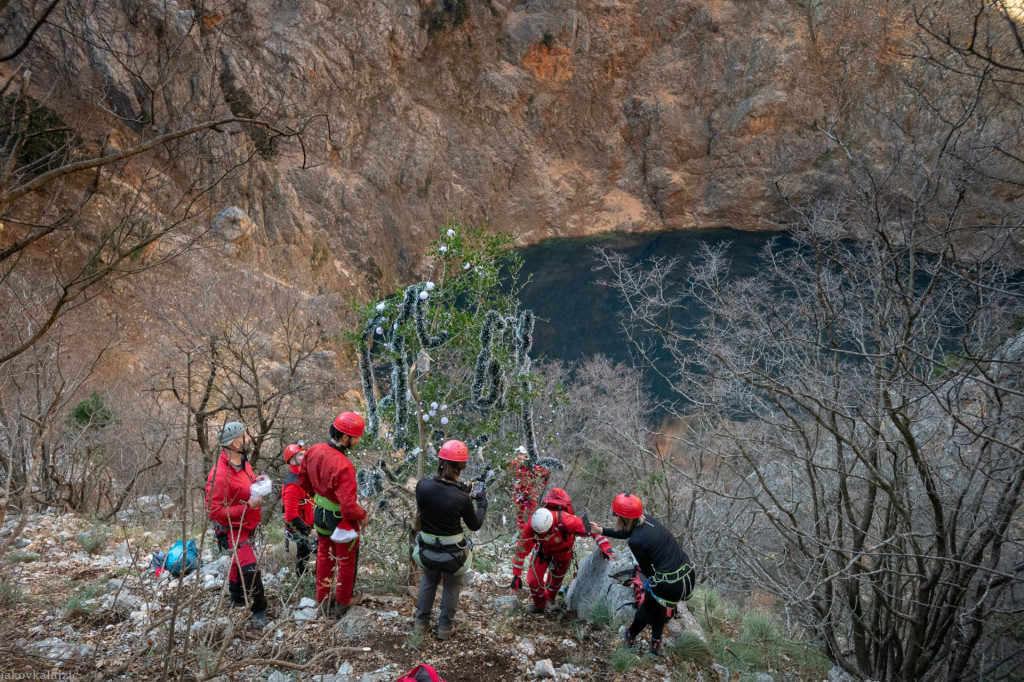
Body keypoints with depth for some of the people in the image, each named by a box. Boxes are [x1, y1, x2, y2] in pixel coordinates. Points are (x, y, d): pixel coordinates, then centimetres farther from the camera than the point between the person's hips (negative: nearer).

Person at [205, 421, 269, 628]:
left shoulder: (242, 461, -3)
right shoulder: (220, 475, -31)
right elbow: (215, 511, -29)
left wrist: (257, 481, -5)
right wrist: (248, 506, -32)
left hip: (245, 526, 9)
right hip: (232, 531, -9)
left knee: (239, 563, 27)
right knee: (250, 569, -17)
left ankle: (237, 599, 48)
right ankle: (259, 611, -1)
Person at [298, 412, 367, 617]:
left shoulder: (314, 450, -12)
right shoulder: (343, 467, -36)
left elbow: (303, 478, 5)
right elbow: (348, 505, -35)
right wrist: (362, 515, -15)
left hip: (320, 513, 7)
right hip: (342, 519, -7)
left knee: (324, 555, 27)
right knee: (347, 561, 19)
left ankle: (323, 599, 43)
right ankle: (343, 602, 38)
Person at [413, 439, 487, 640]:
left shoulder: (422, 486, -19)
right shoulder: (462, 498, -26)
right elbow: (475, 525, -8)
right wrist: (482, 500, 6)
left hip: (427, 550, 3)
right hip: (453, 553, -3)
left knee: (428, 580, 33)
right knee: (451, 586, 27)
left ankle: (421, 623, 45)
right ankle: (445, 627, 43)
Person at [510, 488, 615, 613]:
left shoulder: (564, 520, -47)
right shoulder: (531, 526, -37)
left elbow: (590, 528, -37)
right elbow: (521, 550, -25)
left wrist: (605, 547, -41)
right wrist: (516, 575, -20)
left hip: (563, 552, -1)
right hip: (544, 549, 1)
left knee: (556, 578, 21)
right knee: (533, 578, -2)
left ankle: (550, 598, 55)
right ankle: (539, 604, 30)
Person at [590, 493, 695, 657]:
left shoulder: (635, 542, -20)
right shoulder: (646, 519, 0)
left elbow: (647, 570, -5)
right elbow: (626, 533, 21)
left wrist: (652, 581, 15)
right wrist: (601, 530, 25)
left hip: (670, 586, -6)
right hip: (689, 578, 6)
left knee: (648, 606, 24)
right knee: (659, 605, 32)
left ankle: (630, 637, 48)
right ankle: (656, 643, 45)